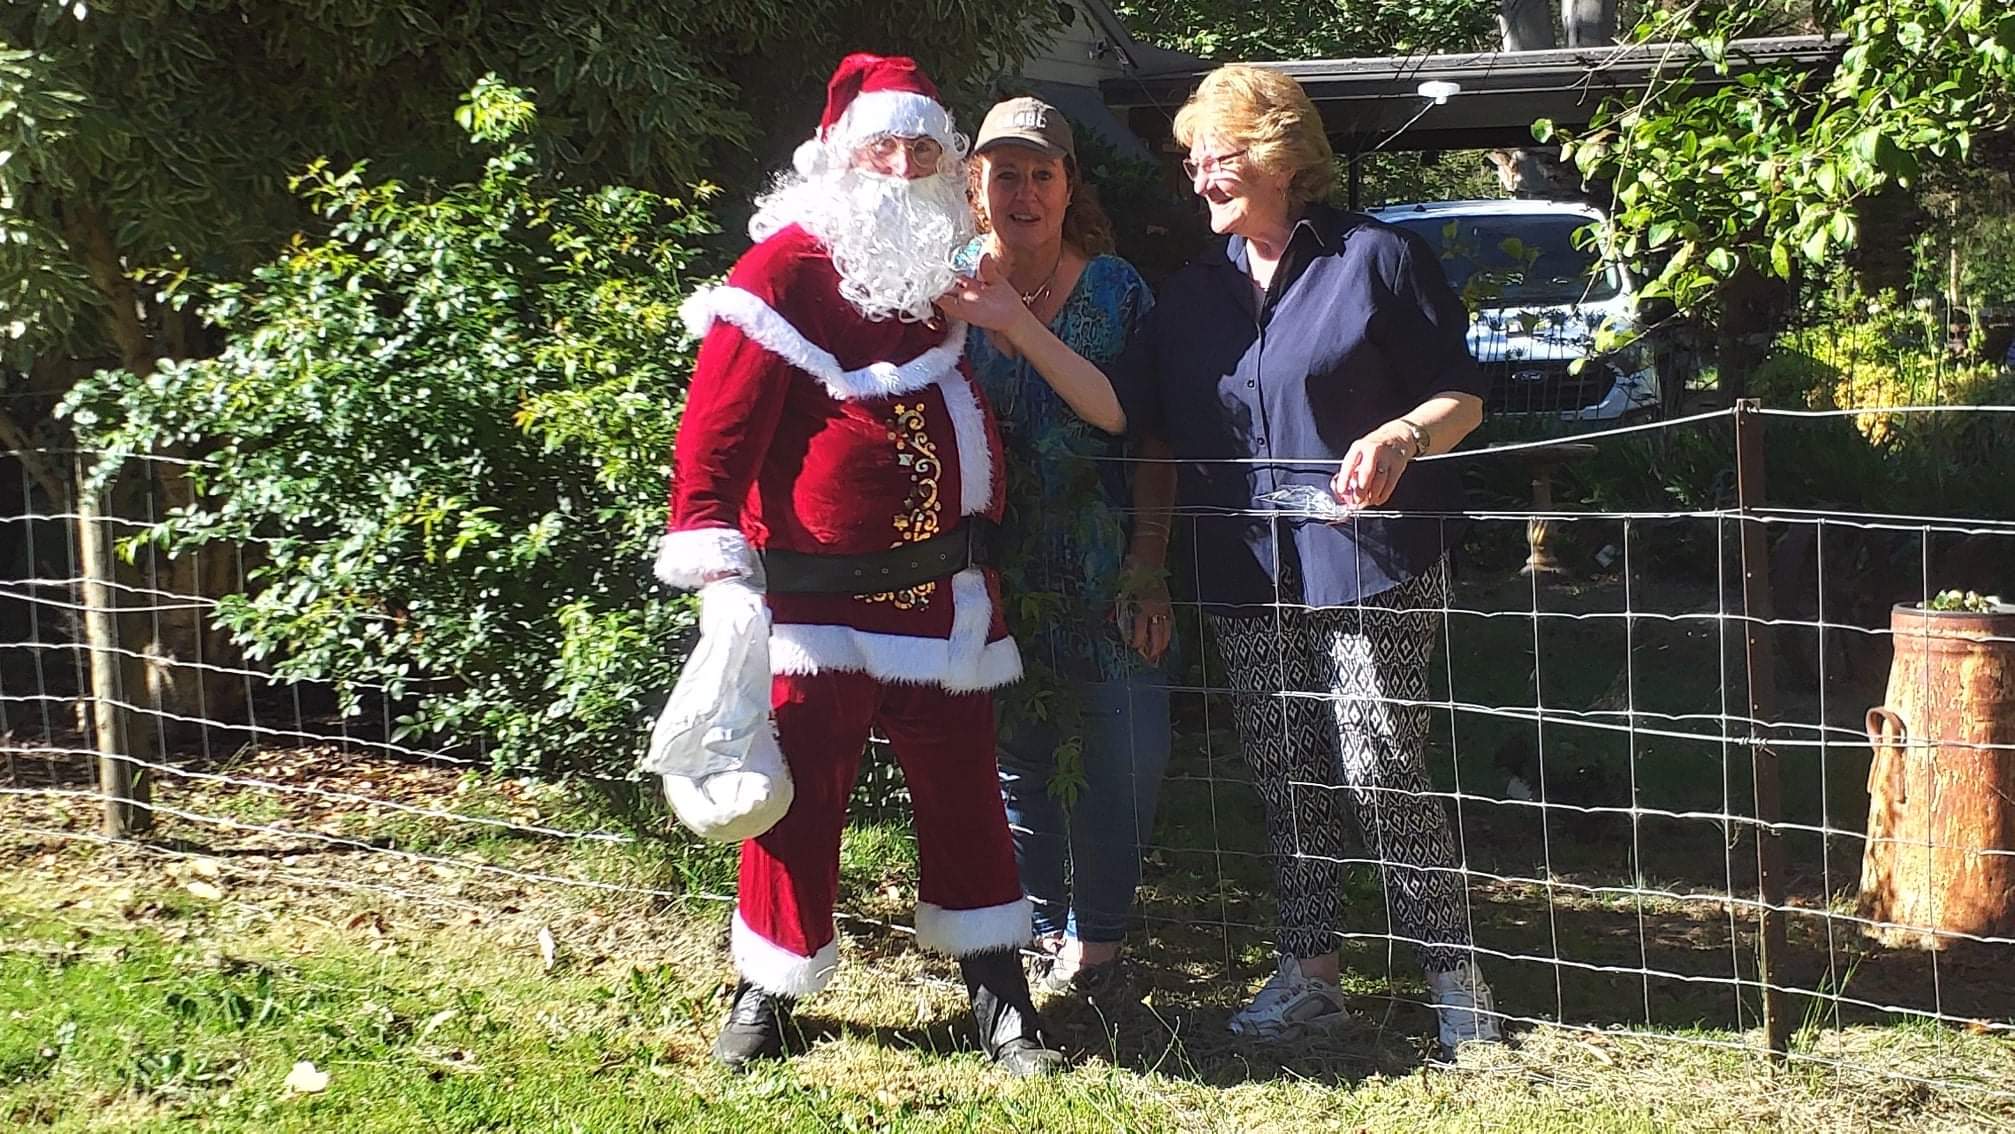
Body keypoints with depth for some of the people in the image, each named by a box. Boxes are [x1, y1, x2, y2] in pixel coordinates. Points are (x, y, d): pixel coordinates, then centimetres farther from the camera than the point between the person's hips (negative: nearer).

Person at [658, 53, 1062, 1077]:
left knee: (962, 791, 11)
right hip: (821, 599, -5)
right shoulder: (787, 268, -9)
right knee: (799, 796, 4)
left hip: (947, 598, 5)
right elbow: (713, 434, -13)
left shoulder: (956, 271, 11)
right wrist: (718, 575, -21)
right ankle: (769, 989, 21)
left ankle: (996, 989, 21)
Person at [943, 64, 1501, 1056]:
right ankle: (1308, 974, 19)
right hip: (1247, 578, 5)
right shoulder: (1194, 292, 13)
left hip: (1368, 564, -5)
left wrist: (1401, 437, -23)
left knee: (1382, 773, -6)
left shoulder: (1375, 258, -3)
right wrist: (1011, 324, -4)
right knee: (1286, 783, 9)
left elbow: (1461, 393, -2)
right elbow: (1119, 408, 4)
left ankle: (1453, 974, 7)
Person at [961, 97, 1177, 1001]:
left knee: (1122, 755, 0)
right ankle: (1043, 931, 24)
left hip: (1103, 581, -1)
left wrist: (1148, 573, -8)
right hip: (994, 579, 1)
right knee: (1014, 757, 9)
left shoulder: (1117, 291, 0)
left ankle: (1095, 937, 15)